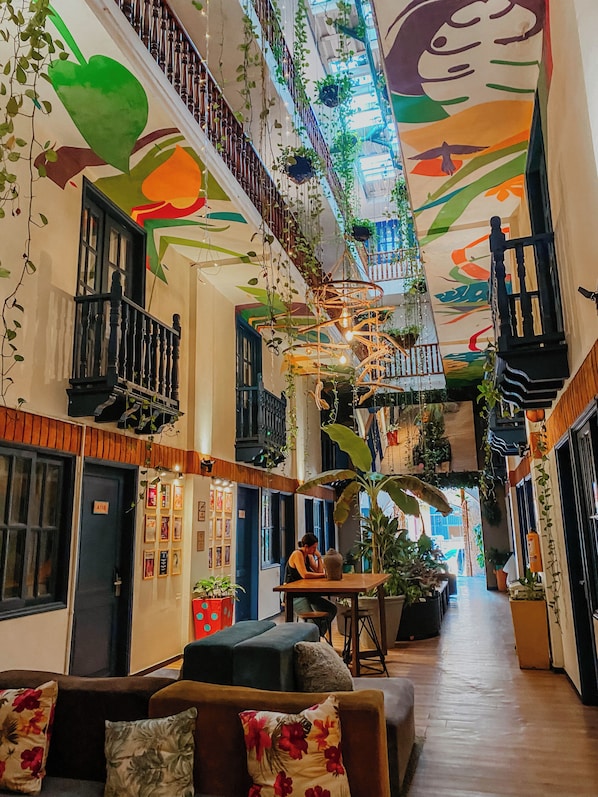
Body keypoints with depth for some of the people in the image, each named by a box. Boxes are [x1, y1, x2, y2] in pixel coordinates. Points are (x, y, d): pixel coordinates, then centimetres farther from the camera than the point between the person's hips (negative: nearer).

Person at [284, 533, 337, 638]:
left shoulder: (309, 556, 11)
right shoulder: (297, 554, -15)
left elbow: (319, 572, 7)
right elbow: (304, 574, -26)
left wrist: (319, 557, -3)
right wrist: (323, 575, -19)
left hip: (306, 593, 9)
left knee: (332, 609, 1)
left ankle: (318, 635, 10)